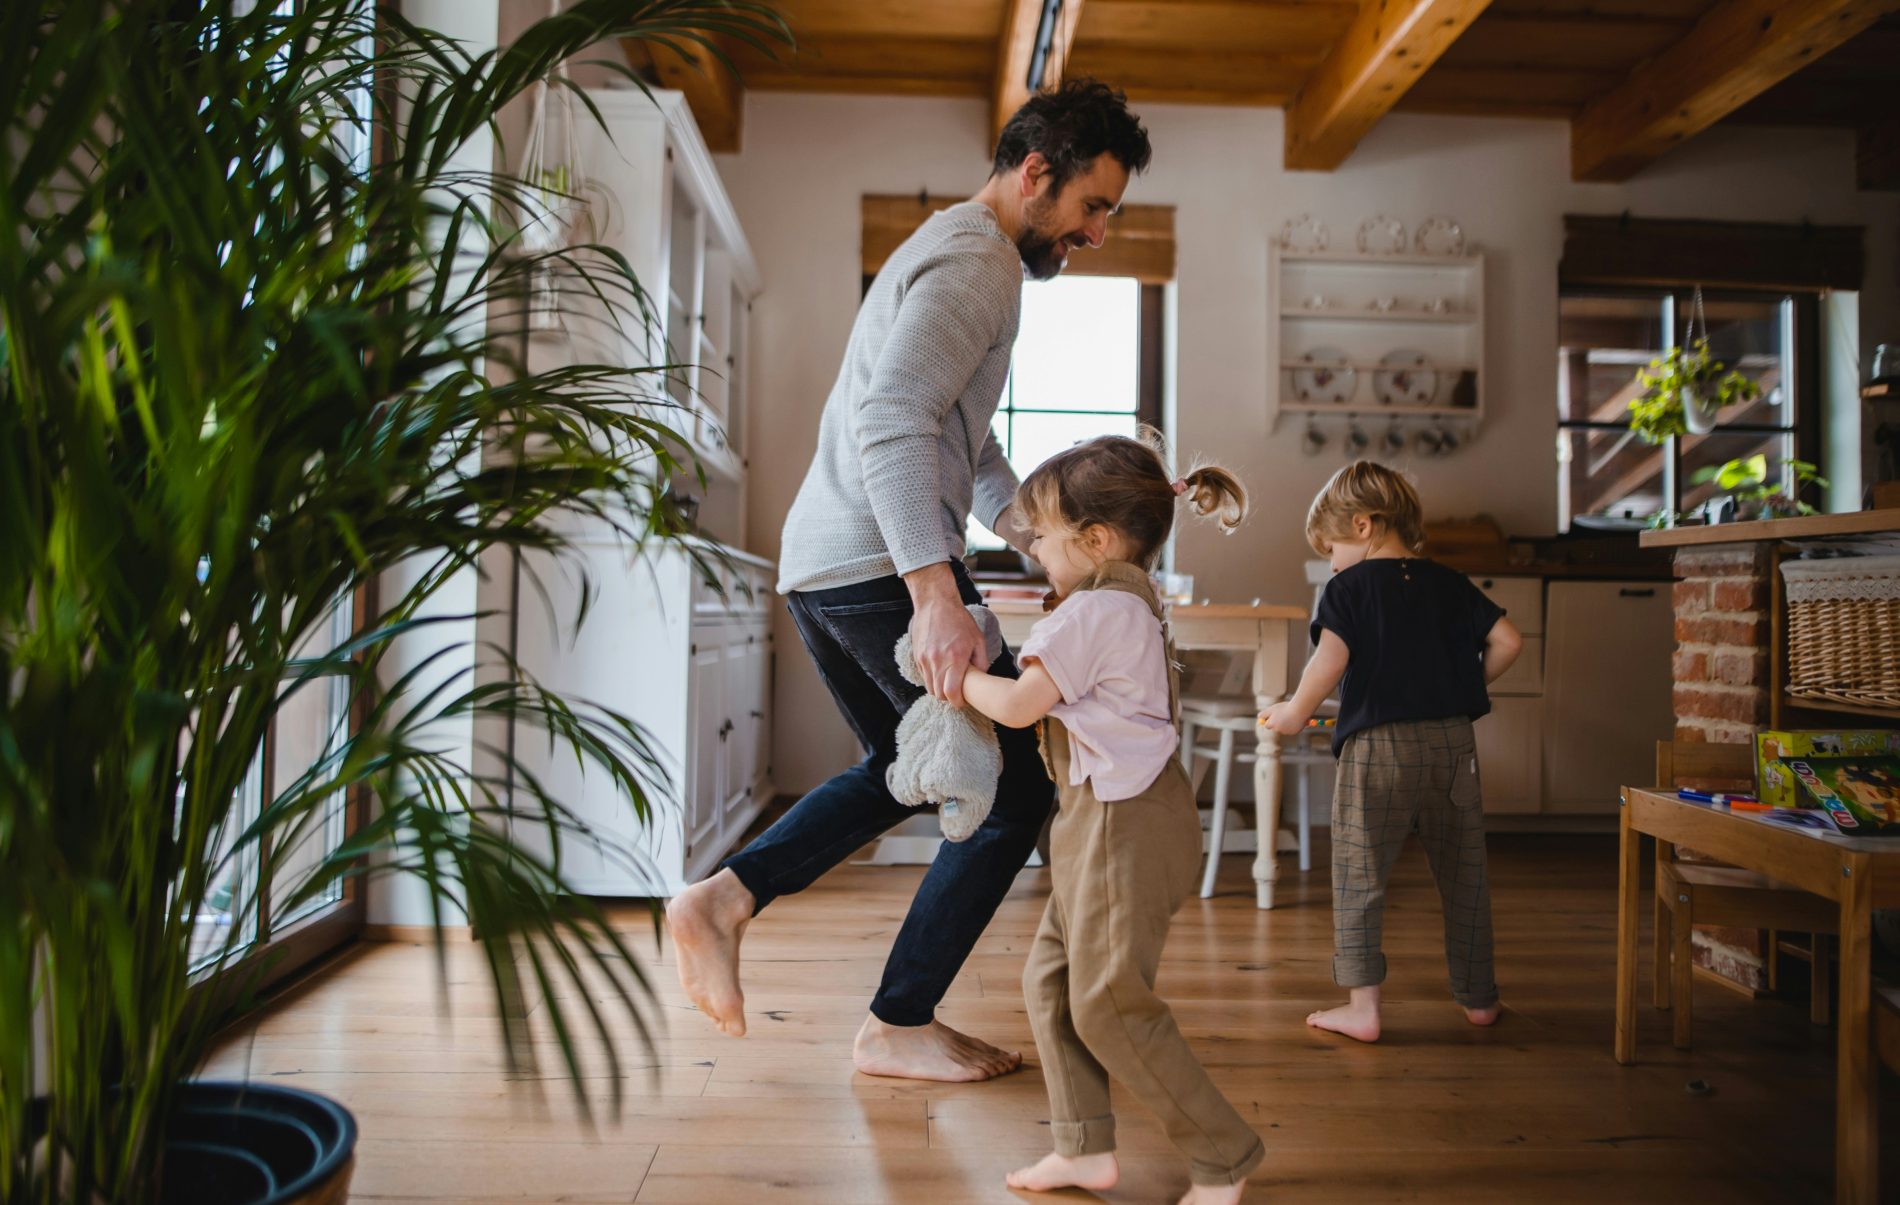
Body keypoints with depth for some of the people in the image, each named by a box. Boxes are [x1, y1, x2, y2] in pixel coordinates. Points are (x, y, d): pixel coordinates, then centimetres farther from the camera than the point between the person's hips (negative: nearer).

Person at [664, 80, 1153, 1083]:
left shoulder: (945, 249, 25)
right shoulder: (976, 260, -9)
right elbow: (892, 423, -25)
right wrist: (937, 595, -32)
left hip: (818, 565, 10)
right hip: (881, 568, -10)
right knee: (1013, 790, 2)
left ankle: (724, 898, 13)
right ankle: (899, 1026, 12)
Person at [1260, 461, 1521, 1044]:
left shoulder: (1349, 587, -4)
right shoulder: (1451, 584, 10)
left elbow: (1330, 660, -16)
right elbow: (1508, 641, 8)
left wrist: (1295, 712, -3)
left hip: (1378, 747, -5)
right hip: (1453, 740, 5)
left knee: (1358, 879, 5)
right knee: (1464, 874, 17)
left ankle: (1362, 1006, 6)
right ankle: (1478, 995, 29)